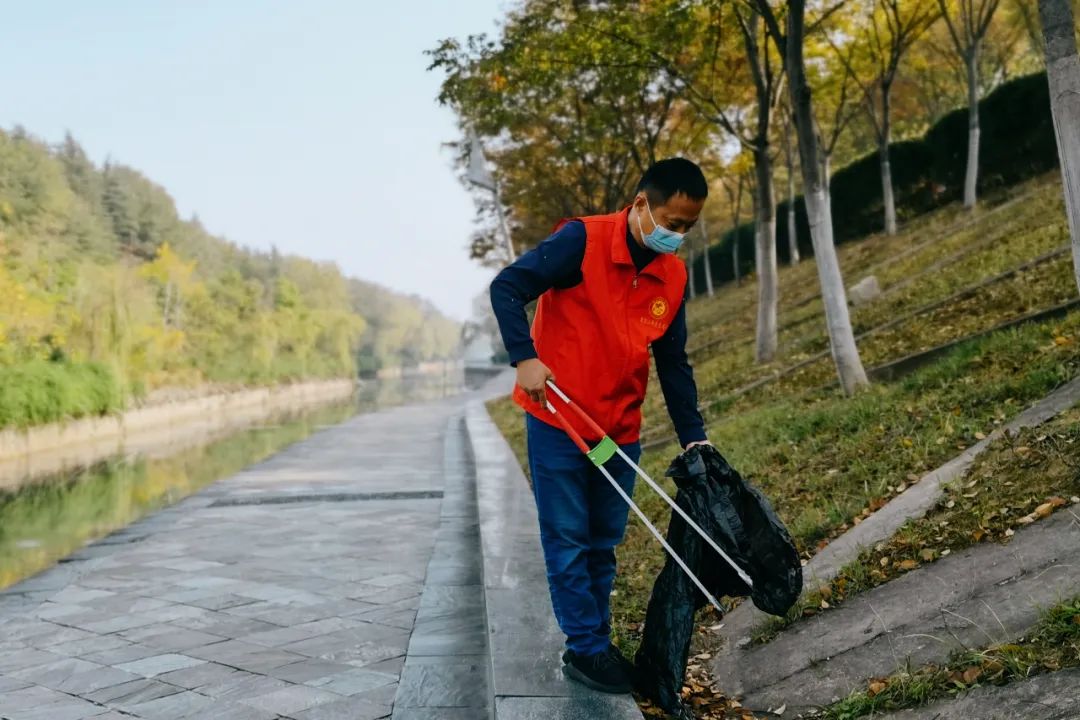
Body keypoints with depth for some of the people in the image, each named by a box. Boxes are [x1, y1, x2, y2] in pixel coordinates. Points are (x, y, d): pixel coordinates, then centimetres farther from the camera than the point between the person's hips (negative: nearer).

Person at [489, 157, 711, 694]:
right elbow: (507, 287, -14)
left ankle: (596, 644, 24)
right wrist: (524, 357, -25)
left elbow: (673, 362, 9)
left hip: (620, 430, 6)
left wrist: (693, 435, 6)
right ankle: (585, 648, 12)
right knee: (568, 540, 1)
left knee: (603, 543, 12)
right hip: (558, 420, -6)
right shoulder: (583, 240, -15)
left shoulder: (674, 276, 3)